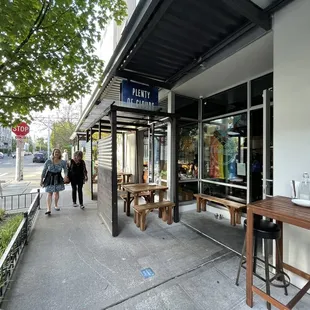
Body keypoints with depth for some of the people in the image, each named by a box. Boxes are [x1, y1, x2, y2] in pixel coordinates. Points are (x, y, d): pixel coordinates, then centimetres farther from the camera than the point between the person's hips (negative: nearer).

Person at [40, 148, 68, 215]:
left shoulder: (63, 162, -5)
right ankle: (48, 209, -7)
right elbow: (44, 171, 1)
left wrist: (66, 176, -13)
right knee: (49, 193, -6)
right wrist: (41, 179, 3)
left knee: (56, 192, 12)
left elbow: (65, 170, 5)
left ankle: (56, 205, 33)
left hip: (58, 179, 2)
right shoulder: (48, 161, -7)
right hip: (49, 178, -2)